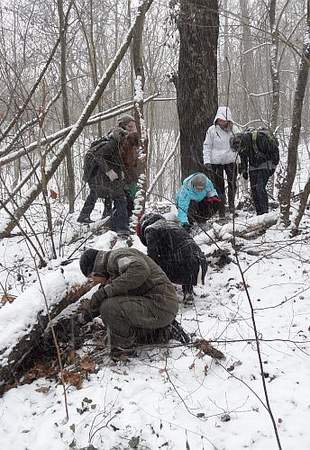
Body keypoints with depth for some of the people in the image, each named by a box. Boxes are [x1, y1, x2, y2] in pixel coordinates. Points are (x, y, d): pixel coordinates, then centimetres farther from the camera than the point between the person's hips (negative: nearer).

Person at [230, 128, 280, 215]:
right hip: (253, 167, 6)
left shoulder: (260, 138, -28)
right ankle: (259, 213, 7)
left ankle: (264, 212, -13)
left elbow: (274, 150, -17)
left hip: (265, 165, -6)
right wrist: (244, 170, 10)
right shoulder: (241, 145, -9)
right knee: (254, 189, 0)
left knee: (260, 188, -17)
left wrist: (273, 165, -12)